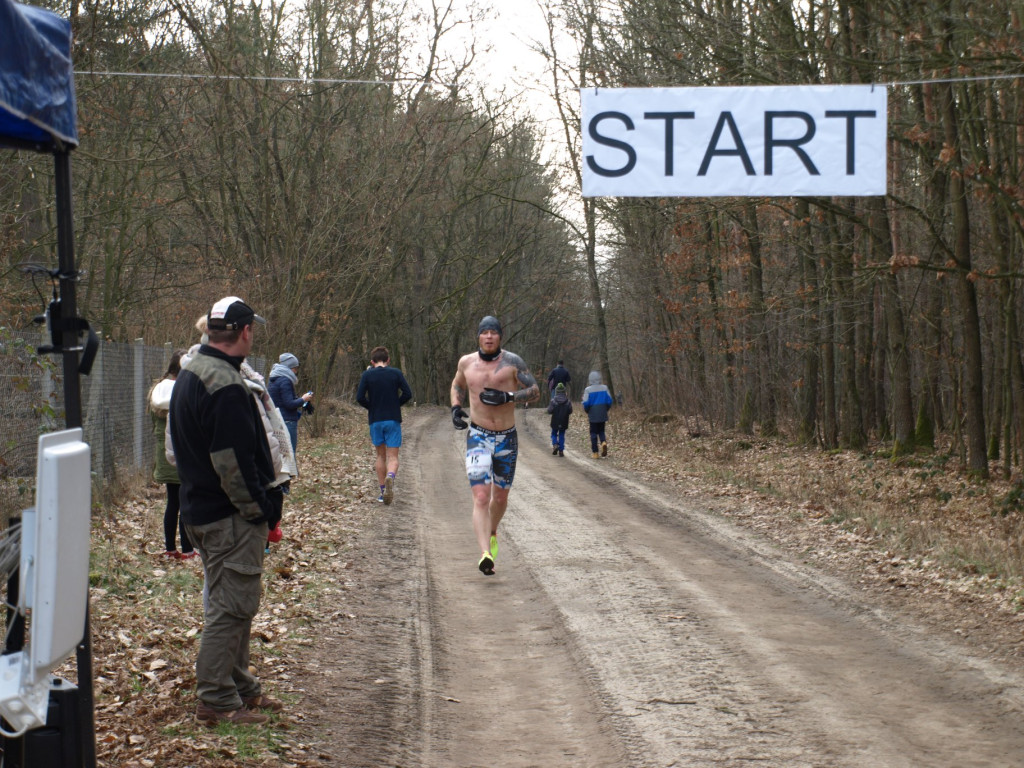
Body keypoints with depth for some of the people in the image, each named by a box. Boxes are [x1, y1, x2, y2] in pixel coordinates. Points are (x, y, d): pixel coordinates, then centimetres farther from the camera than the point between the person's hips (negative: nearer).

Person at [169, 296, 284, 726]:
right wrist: (261, 511, -14)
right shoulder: (225, 387, -21)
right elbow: (232, 462, -24)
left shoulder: (189, 376, 13)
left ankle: (240, 688, 28)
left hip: (200, 509, 10)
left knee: (230, 604, 18)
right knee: (231, 606, -5)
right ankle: (215, 700, -1)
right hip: (231, 517, -10)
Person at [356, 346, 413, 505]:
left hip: (375, 420, 1)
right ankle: (390, 477, -33)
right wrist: (395, 404, 10)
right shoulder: (396, 373, 0)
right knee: (393, 456, -1)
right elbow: (408, 394, -5)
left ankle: (383, 491, 14)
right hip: (393, 420, -1)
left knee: (381, 455, 14)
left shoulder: (367, 375, -1)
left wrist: (371, 407, 10)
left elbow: (360, 397, -7)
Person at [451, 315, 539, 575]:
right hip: (478, 438, -1)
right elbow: (457, 384, 22)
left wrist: (507, 397, -22)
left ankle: (492, 533, 49)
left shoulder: (512, 362, -7)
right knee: (481, 498, -17)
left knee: (500, 497, 17)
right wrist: (456, 407, 3)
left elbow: (535, 391, -7)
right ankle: (485, 555, -27)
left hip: (506, 439, 1)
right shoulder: (466, 362, 1)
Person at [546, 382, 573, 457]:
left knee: (554, 434, 16)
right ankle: (561, 450, 7)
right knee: (562, 435, 11)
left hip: (555, 422, -2)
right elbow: (570, 411, -2)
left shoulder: (553, 401, -12)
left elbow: (549, 411, -12)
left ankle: (555, 445, -10)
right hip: (564, 422, 2)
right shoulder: (568, 401, -5)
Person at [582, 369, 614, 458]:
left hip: (593, 415, -2)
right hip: (603, 415, 2)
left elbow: (586, 403, -9)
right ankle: (603, 442, -14)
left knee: (593, 433, 7)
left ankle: (595, 452, 4)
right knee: (601, 431, 17)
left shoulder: (588, 390, -9)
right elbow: (609, 401, 0)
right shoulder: (604, 388, -2)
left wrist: (587, 411, 10)